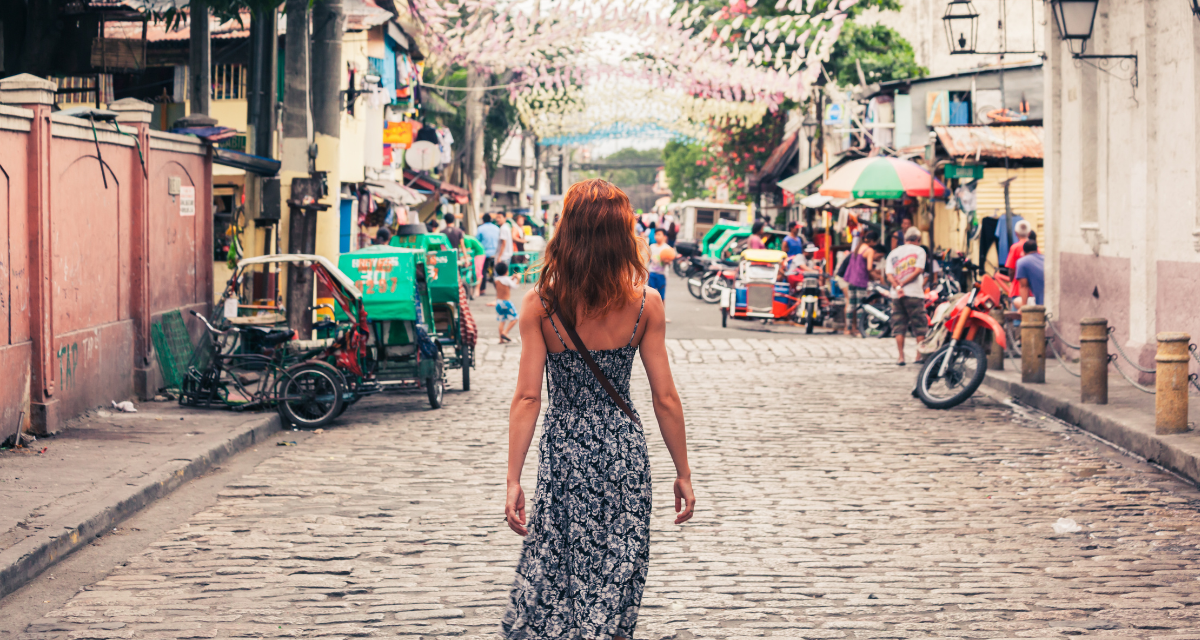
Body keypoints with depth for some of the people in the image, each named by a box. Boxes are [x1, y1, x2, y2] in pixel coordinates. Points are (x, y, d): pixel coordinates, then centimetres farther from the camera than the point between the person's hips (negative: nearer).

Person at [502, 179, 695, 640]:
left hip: (563, 450, -1)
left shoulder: (540, 304, -9)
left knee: (549, 577, 14)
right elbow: (665, 399, -4)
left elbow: (527, 398, -10)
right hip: (624, 452, 1)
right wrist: (683, 473, 6)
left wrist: (513, 480, -7)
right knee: (615, 585, 11)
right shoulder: (644, 304, -7)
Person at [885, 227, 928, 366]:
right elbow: (918, 271, -8)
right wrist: (902, 284, -7)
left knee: (898, 327, 4)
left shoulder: (893, 254, 16)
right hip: (914, 294, -3)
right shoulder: (919, 250, 5)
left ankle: (901, 357, -2)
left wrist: (897, 287, -13)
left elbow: (889, 275, 1)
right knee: (919, 327, 5)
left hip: (897, 296, 3)